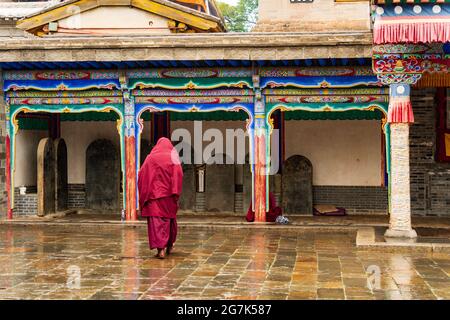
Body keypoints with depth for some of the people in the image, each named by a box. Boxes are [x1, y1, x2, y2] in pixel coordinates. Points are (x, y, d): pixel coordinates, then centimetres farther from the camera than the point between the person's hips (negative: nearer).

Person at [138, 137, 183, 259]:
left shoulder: (150, 158, 4)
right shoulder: (173, 158, 4)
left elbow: (141, 176, 1)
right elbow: (178, 175, -8)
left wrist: (143, 196, 6)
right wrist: (176, 194, -8)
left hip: (153, 194, -1)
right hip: (168, 195, 2)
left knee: (156, 221, -5)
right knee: (170, 219, 17)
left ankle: (160, 248, -18)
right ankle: (169, 246, 30)